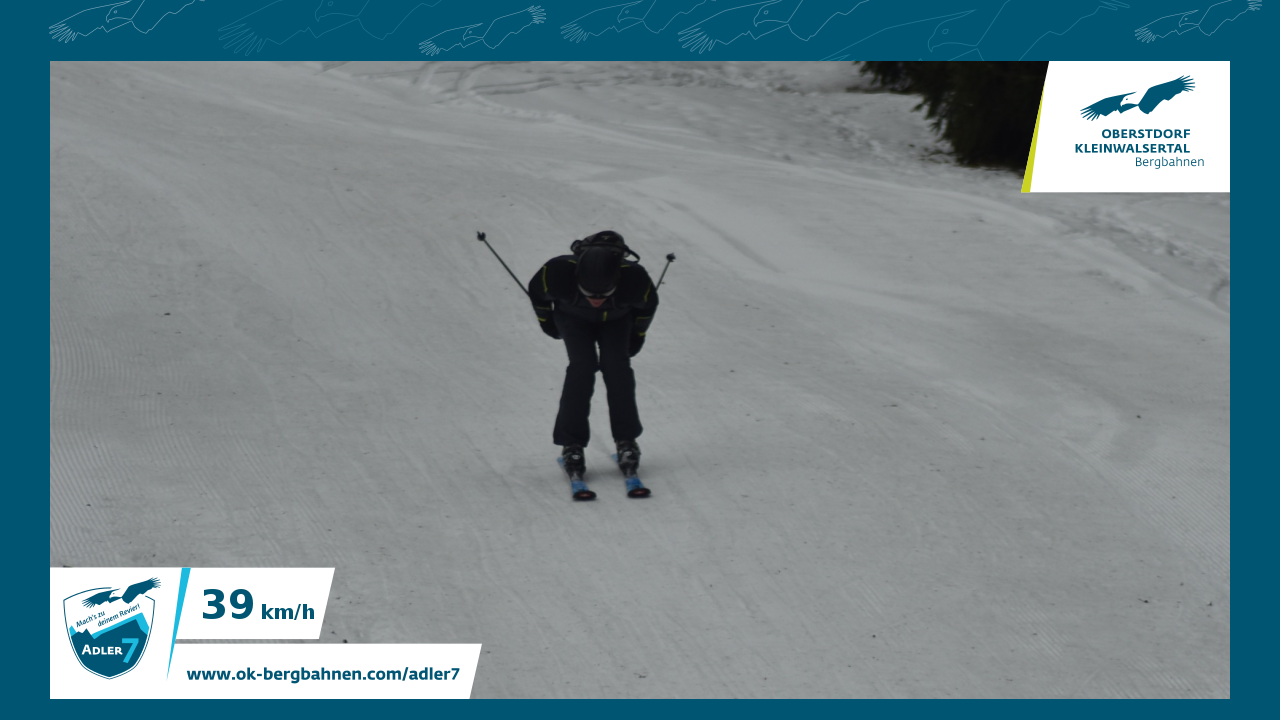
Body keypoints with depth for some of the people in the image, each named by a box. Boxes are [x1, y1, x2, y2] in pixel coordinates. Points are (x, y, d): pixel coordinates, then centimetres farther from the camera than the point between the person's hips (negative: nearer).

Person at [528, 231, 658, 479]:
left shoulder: (635, 279, -40)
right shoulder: (559, 272, -41)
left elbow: (648, 304, -13)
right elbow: (536, 291, -15)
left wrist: (637, 336, 1)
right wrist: (547, 322, 1)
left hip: (616, 320, 1)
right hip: (573, 318, -1)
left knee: (617, 366, -20)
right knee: (582, 366, -22)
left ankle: (626, 441, -8)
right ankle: (572, 444, -16)